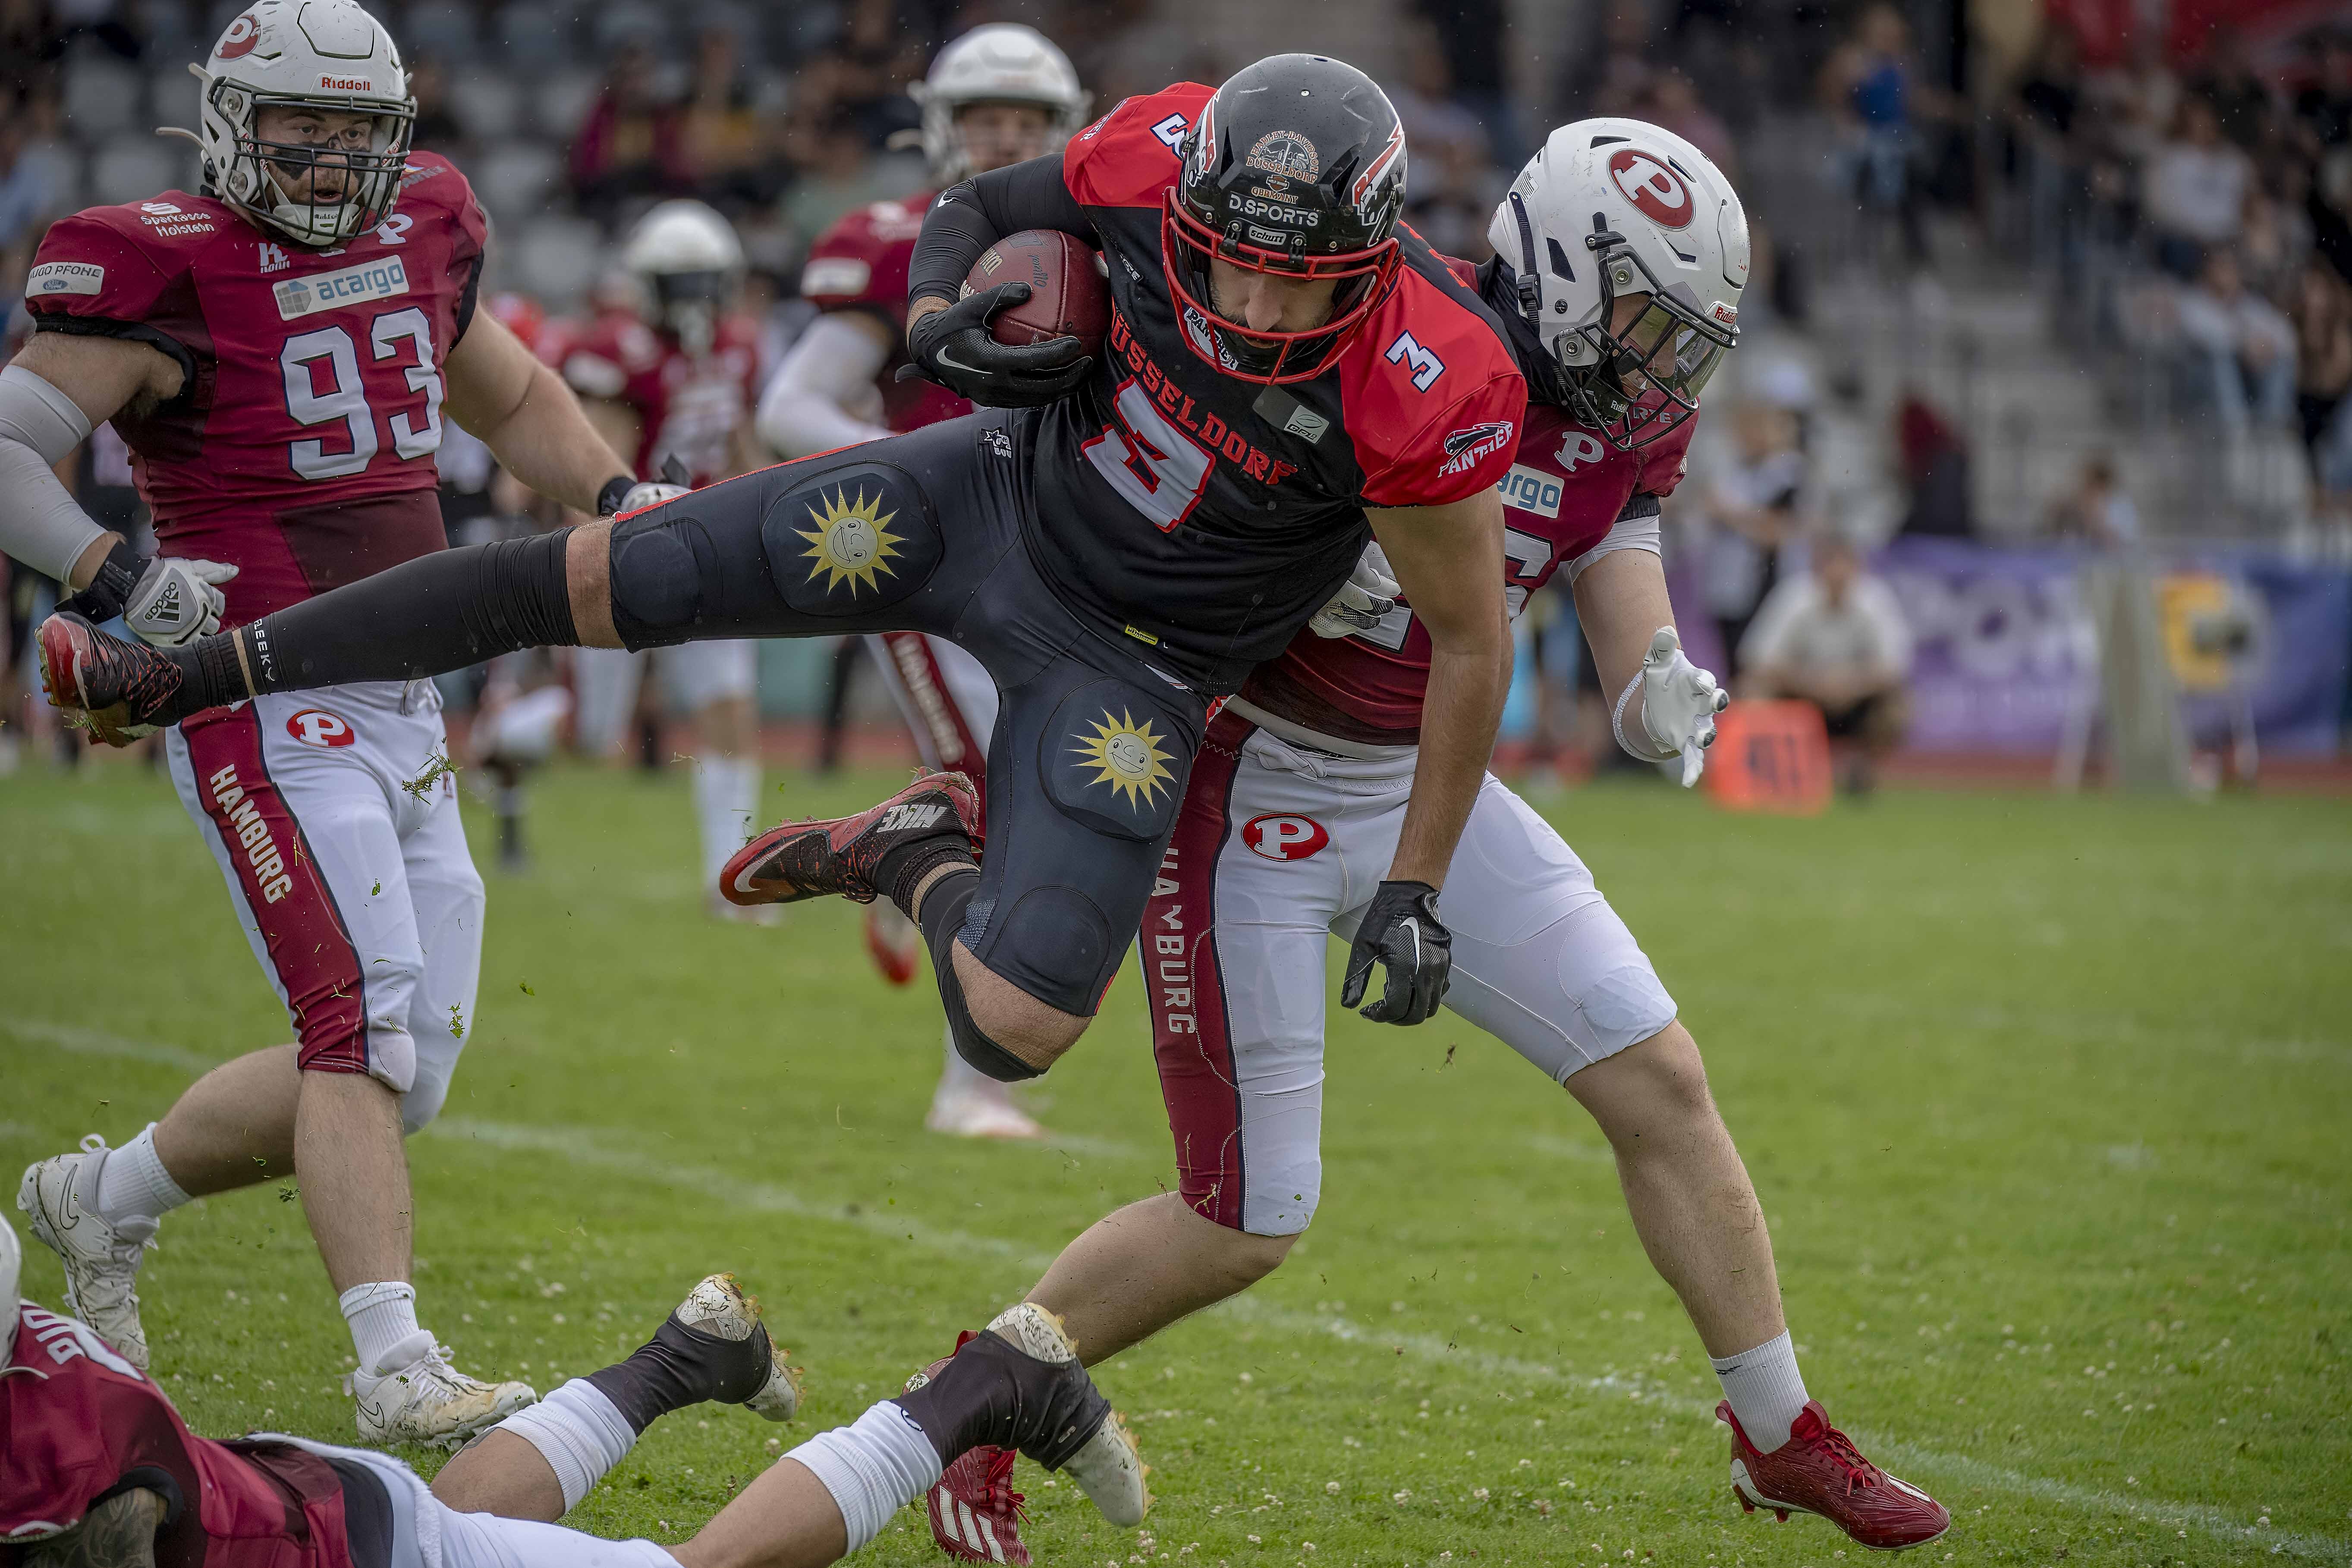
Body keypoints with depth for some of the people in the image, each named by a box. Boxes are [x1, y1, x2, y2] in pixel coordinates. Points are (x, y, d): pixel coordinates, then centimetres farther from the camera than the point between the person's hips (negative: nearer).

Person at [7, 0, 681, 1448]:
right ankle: (400, 1369, -19)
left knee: (393, 1075, 9)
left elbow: (513, 400, 29)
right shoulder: (170, 274, -10)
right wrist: (118, 576, -25)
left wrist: (619, 496, 12)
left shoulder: (422, 235, 11)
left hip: (404, 715, 7)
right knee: (367, 1020, -18)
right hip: (269, 712, -7)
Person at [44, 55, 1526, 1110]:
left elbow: (1473, 638, -17)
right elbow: (972, 208, -1)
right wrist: (938, 321, -23)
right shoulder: (1163, 158, -24)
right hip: (1001, 492, 3)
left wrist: (1419, 886, -12)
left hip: (1131, 665, -2)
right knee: (595, 579, -3)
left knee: (1012, 1031, -14)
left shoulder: (1424, 394, -34)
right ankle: (190, 677, 10)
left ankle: (921, 856, 20)